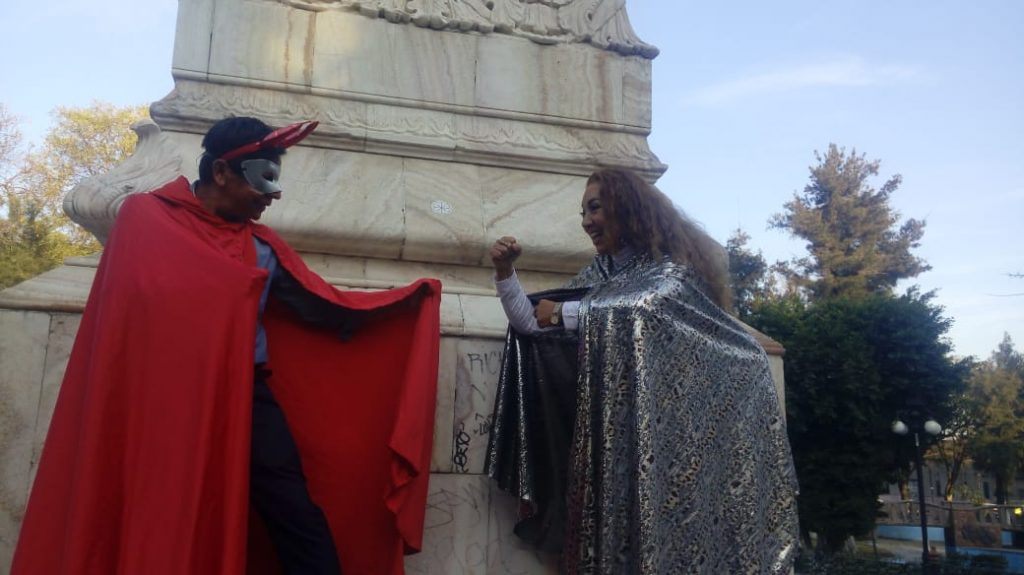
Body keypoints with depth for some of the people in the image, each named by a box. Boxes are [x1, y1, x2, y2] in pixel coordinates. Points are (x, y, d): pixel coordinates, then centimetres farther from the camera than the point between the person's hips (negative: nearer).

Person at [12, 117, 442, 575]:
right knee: (167, 531, 4)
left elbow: (325, 310, 14)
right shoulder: (146, 217, 2)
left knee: (302, 525, -4)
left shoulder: (263, 247, 14)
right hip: (168, 401, -3)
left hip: (248, 397, 4)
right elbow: (125, 307, -5)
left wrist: (408, 300, 10)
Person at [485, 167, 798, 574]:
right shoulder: (596, 276, 14)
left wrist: (563, 312, -12)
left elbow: (644, 309, -24)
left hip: (658, 428, -5)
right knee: (604, 530, -3)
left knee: (653, 531, -11)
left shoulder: (672, 269, -3)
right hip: (603, 429, 5)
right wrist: (505, 273, -4)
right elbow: (532, 324, 10)